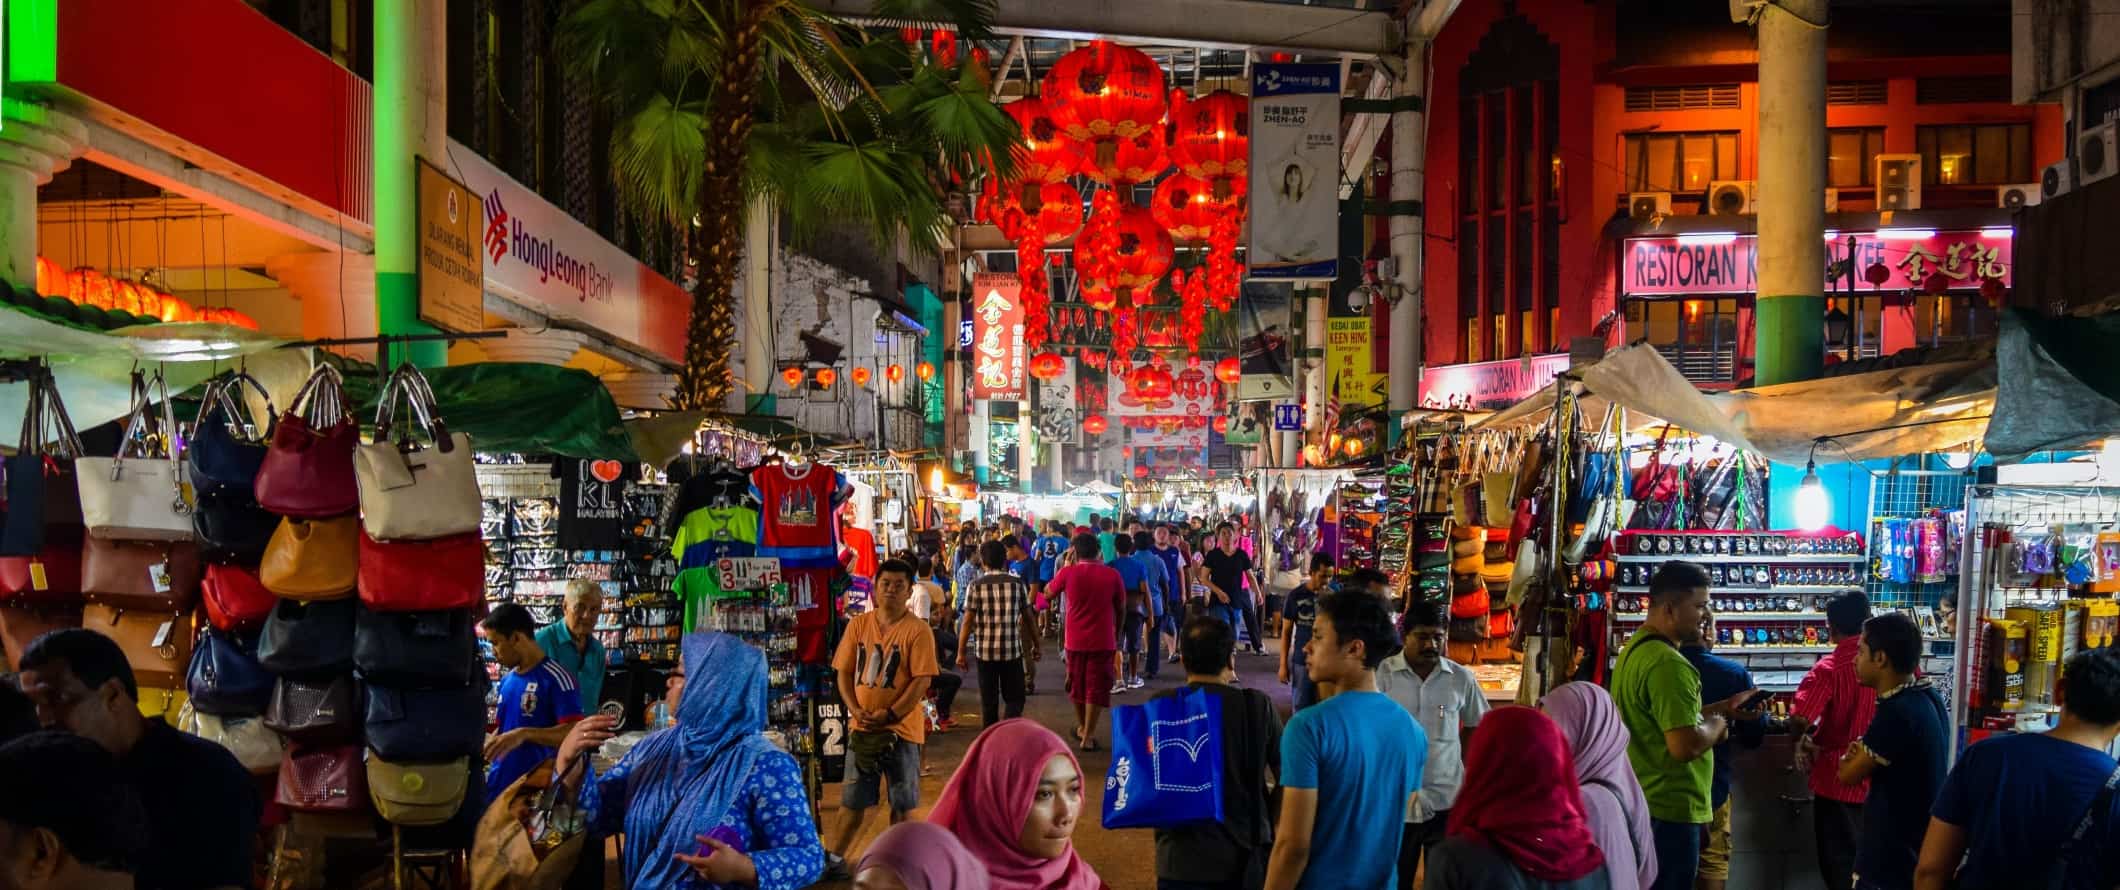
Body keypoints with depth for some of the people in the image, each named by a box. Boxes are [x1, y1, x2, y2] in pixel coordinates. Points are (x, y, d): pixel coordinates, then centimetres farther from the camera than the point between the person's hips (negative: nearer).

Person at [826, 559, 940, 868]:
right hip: (862, 727, 3)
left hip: (902, 729, -3)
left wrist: (889, 715, -17)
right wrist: (855, 710, -10)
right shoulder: (858, 624, 4)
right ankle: (834, 857, 22)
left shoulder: (918, 630, -8)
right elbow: (844, 671, 5)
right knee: (852, 801, 9)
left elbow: (922, 681, -12)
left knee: (902, 802, 5)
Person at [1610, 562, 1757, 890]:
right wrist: (1716, 725, -11)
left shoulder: (1635, 648, 11)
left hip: (1639, 801, 10)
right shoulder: (1668, 663, -23)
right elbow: (1685, 745, -30)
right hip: (1668, 809, -10)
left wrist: (1723, 706, 15)